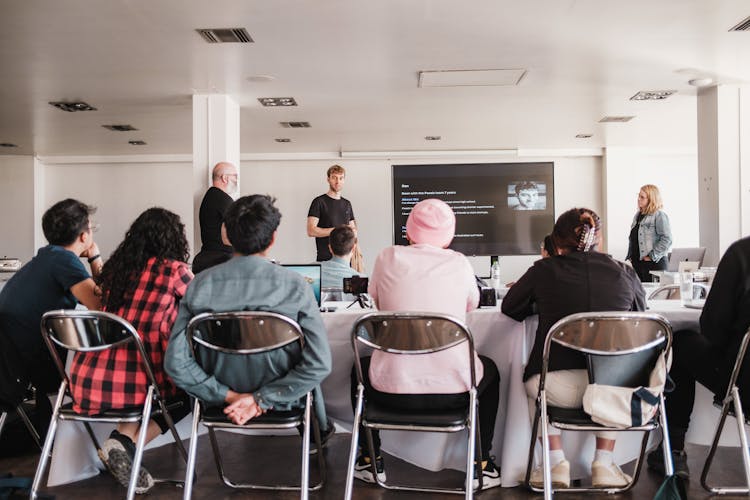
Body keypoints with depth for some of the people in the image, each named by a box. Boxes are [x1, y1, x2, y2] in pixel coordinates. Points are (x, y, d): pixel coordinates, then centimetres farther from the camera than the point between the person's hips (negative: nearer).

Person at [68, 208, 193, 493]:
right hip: (130, 383, -6)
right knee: (190, 389, 21)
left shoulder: (116, 266, 12)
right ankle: (125, 443, 4)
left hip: (86, 382, 6)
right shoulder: (173, 269, -4)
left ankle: (125, 435, 14)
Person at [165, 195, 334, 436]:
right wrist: (261, 399, -19)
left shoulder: (199, 284, -16)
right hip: (281, 403, -2)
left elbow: (176, 362, -16)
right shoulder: (295, 285, -22)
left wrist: (229, 395, -12)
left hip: (224, 400, 2)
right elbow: (319, 363, -25)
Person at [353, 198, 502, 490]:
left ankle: (371, 461, 36)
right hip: (453, 390, 0)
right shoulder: (459, 263, -1)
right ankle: (481, 467, 33)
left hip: (391, 389, 0)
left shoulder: (388, 258, -2)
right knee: (489, 370, 34)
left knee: (360, 367, 34)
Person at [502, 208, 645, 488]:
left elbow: (510, 308, 17)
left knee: (533, 380, 33)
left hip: (561, 389, -2)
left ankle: (556, 463, 27)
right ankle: (603, 465, 33)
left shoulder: (544, 270, 1)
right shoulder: (625, 273, 5)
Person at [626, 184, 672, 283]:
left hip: (653, 264, -7)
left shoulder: (659, 215, -9)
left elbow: (667, 239, -17)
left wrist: (652, 256, -16)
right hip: (636, 262, 8)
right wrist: (629, 256, 14)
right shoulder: (638, 215, 15)